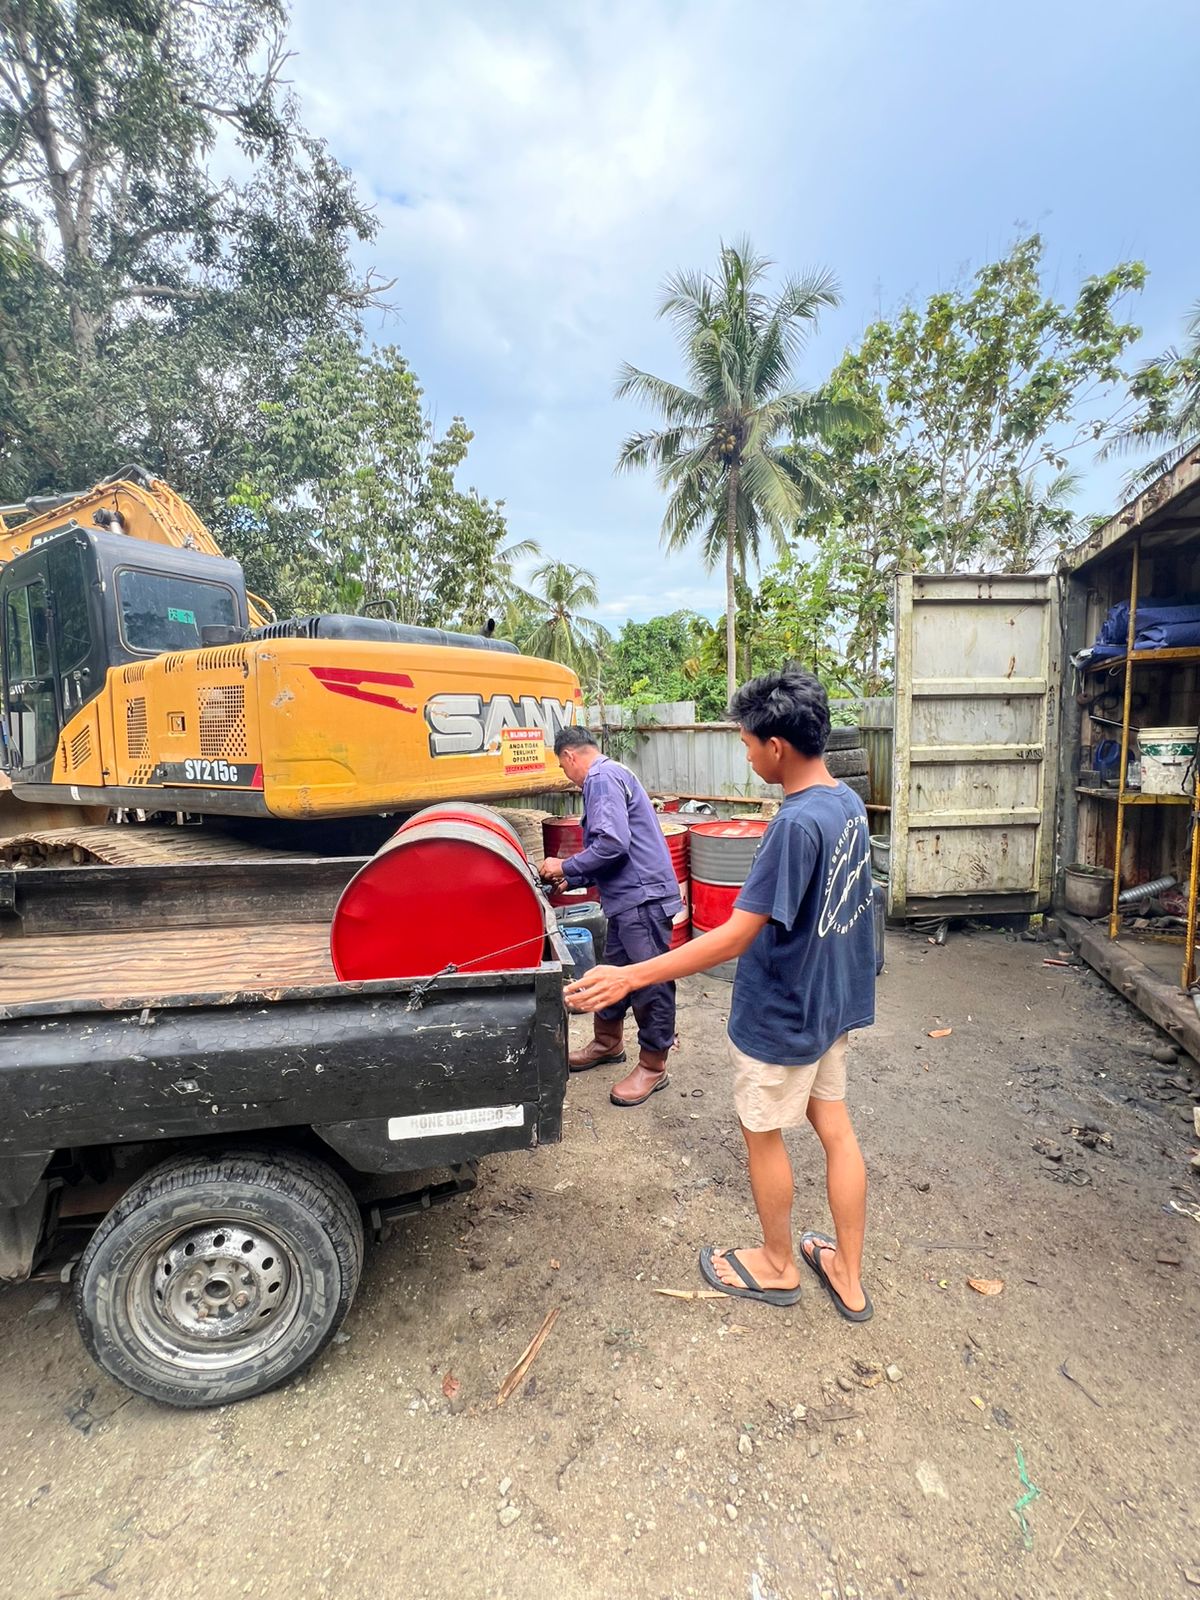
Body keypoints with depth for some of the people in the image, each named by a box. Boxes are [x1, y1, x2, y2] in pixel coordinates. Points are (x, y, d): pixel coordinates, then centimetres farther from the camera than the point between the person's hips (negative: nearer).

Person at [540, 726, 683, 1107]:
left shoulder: (602, 778, -14)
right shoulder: (606, 777, 19)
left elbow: (613, 843, -24)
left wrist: (565, 867, -11)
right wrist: (573, 879, 24)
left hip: (642, 896, -11)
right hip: (629, 896, 11)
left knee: (649, 982, 1)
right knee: (615, 972, 21)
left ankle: (653, 1067, 14)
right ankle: (608, 1042, 38)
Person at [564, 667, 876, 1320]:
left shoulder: (796, 824, -30)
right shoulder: (849, 803, -2)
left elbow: (737, 936, -32)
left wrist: (630, 977, -30)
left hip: (781, 1017, -8)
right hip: (831, 1000, 9)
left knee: (762, 1133, 14)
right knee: (834, 1126, 20)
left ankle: (777, 1265, 38)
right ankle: (848, 1277, 38)